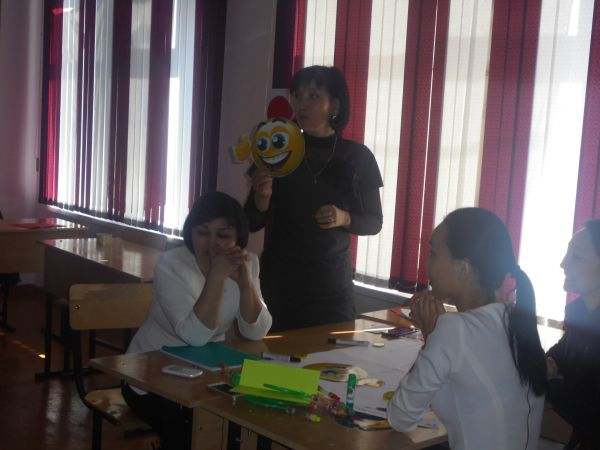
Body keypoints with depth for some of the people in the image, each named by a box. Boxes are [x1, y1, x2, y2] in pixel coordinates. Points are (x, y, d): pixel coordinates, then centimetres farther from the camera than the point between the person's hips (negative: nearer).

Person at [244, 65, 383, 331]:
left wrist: (344, 218, -13)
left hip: (331, 284, 0)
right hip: (278, 281, 0)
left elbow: (374, 222, 6)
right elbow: (252, 224, 3)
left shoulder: (357, 157, -1)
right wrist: (261, 198, -17)